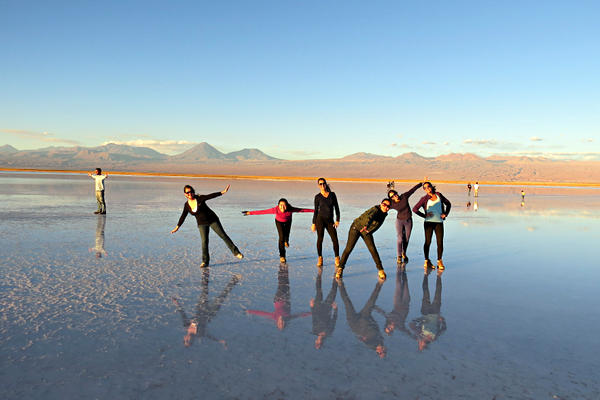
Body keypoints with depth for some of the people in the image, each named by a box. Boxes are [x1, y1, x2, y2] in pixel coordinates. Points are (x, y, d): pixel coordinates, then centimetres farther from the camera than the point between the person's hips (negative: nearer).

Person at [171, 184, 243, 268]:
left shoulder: (200, 198, -12)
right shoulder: (186, 205, -1)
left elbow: (211, 196, -20)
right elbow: (183, 217, 8)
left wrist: (223, 192, -30)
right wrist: (177, 227, 10)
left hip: (212, 220, -2)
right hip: (202, 224, 2)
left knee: (223, 235, -2)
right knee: (204, 241, -11)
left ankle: (236, 252, 7)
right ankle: (205, 261, -1)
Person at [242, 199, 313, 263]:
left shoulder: (290, 209, -40)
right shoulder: (275, 210, -40)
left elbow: (303, 210, -36)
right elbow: (262, 211, -38)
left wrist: (314, 210, -35)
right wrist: (250, 213, -39)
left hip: (288, 221, 1)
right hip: (279, 221, -1)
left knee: (286, 234, 2)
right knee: (281, 237, -14)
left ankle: (286, 241, 44)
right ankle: (282, 255, 2)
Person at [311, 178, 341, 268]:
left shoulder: (332, 194, 5)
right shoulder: (317, 197, 2)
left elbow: (336, 208, 7)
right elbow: (316, 210, 6)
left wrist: (337, 220, 0)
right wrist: (313, 223, 3)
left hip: (330, 221, 2)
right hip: (320, 219, -1)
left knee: (335, 239, -4)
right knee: (320, 239, -3)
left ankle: (337, 259, 11)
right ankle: (320, 259, 12)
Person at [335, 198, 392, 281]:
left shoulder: (384, 214, -3)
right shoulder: (375, 209, -27)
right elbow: (370, 217, -50)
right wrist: (366, 226, -70)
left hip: (367, 232, 6)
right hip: (357, 228, -6)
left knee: (373, 250, -10)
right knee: (349, 248, -8)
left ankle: (380, 270, 2)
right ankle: (340, 269, 4)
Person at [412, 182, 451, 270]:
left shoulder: (439, 195, 10)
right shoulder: (424, 198, 2)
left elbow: (448, 204, 21)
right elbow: (415, 209, -2)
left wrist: (445, 214, 10)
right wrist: (424, 215, -4)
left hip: (439, 222, 2)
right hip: (429, 222, -2)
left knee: (440, 242, -2)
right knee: (428, 242, 0)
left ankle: (439, 261, 13)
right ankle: (427, 261, 13)